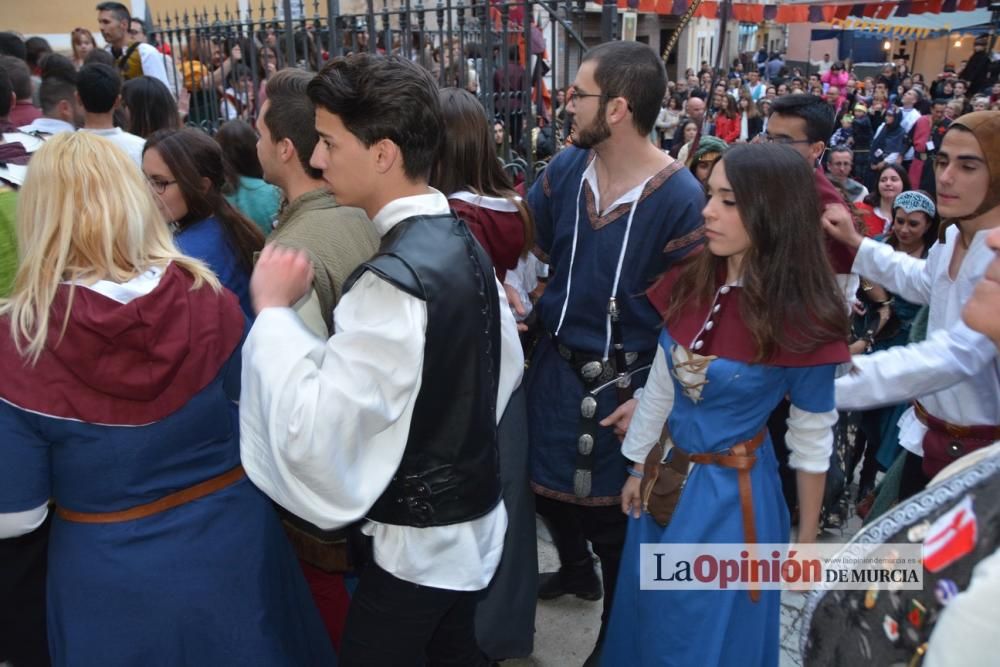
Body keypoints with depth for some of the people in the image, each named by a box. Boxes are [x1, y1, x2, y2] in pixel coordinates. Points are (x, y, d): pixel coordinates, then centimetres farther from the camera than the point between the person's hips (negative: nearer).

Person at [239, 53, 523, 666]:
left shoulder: (393, 282, -29)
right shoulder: (462, 243, -2)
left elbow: (311, 436, -30)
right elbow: (507, 366, 10)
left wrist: (273, 309, -22)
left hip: (414, 545, -8)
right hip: (472, 524, 8)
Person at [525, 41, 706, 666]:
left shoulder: (681, 196, -21)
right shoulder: (566, 167, -4)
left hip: (622, 382, -5)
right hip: (554, 366, 6)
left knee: (611, 510, 12)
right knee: (547, 483, 23)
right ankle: (576, 569, 55)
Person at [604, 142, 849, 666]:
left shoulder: (802, 318, -21)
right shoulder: (689, 282, -5)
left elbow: (812, 437, -10)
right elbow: (660, 386, 5)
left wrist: (807, 540, -2)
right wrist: (637, 468, 12)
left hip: (730, 492, -5)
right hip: (667, 473, 5)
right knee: (646, 615, 24)